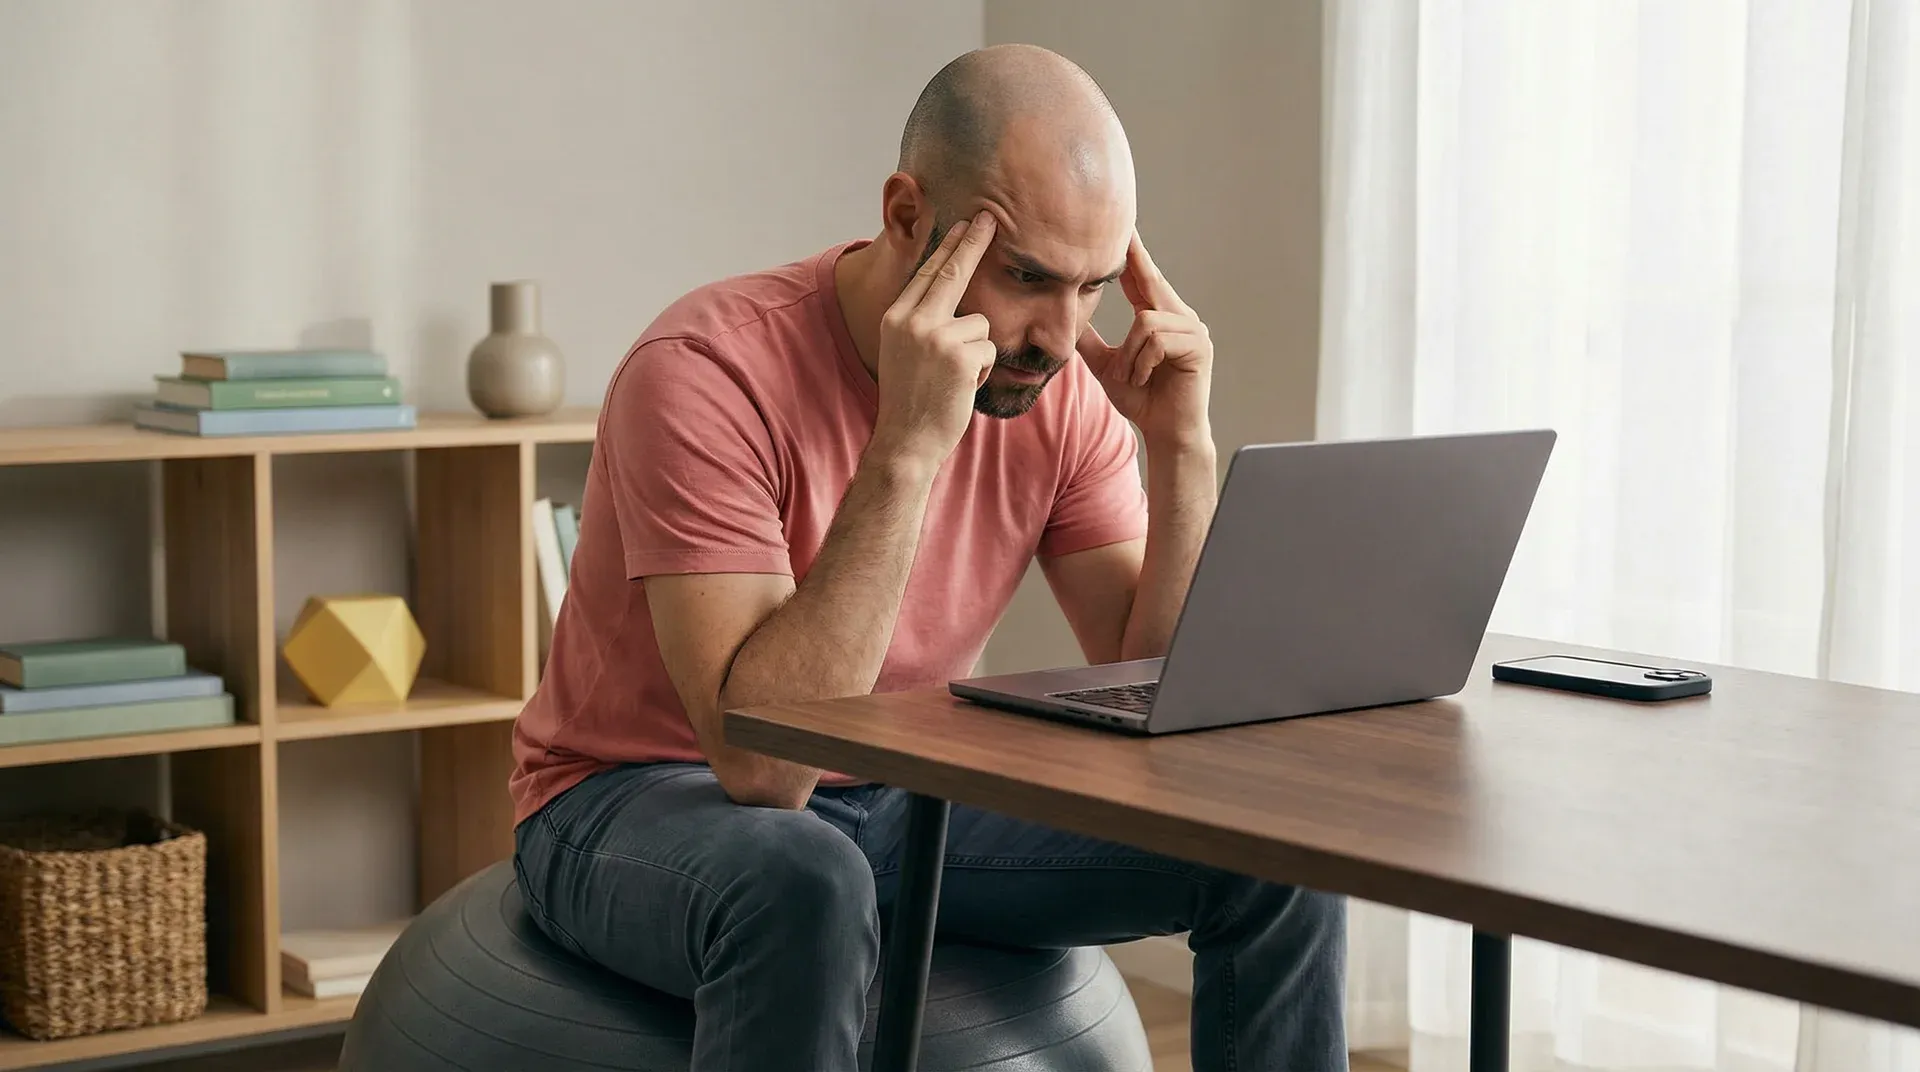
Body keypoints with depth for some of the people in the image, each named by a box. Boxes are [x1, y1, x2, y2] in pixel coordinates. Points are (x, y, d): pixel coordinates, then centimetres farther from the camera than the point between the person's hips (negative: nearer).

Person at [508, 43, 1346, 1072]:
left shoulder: (1063, 384, -7)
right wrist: (908, 447, -38)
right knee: (801, 883, -40)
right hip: (643, 798, -5)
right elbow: (762, 760, -34)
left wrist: (1182, 450, -19)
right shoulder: (709, 370, -25)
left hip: (903, 798, 6)